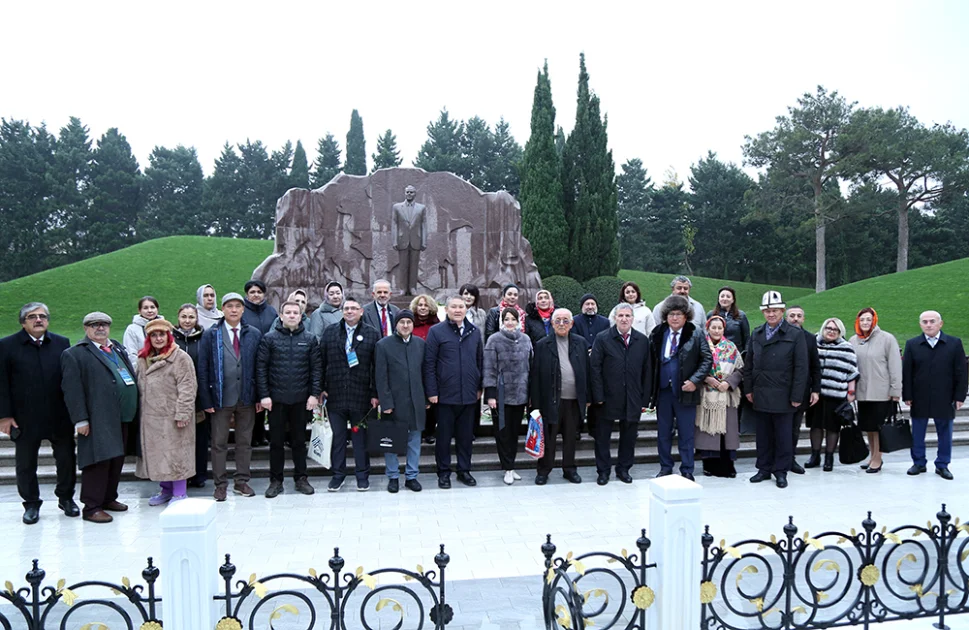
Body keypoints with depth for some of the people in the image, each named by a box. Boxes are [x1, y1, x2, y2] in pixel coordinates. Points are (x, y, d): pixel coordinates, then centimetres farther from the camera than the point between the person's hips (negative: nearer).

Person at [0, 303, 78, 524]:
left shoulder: (62, 343, 2)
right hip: (25, 418, -1)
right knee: (25, 463, 10)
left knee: (66, 460, 10)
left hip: (60, 415, 1)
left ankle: (66, 498, 27)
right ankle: (31, 504, 25)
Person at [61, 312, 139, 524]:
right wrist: (80, 420, -15)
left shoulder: (119, 349, 19)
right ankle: (91, 507, 3)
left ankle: (108, 498, 26)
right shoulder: (74, 354, -3)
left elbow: (131, 378, 21)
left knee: (117, 460, 13)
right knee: (99, 461, -6)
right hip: (99, 420, -7)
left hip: (123, 418, 7)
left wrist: (134, 412, 15)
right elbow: (72, 389, -9)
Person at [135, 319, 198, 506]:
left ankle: (180, 492, 8)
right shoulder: (143, 359, 13)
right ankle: (165, 489, 26)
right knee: (156, 453, 13)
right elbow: (139, 386, 19)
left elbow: (187, 388, -14)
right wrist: (140, 409, 13)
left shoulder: (180, 357, -9)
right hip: (151, 416, 7)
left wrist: (182, 413, -18)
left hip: (172, 416, -7)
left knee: (176, 452, -2)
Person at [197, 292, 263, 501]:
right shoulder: (210, 335, 1)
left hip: (247, 398, 2)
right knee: (219, 443, 6)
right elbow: (203, 369, -1)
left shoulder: (254, 334, 5)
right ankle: (220, 484, 17)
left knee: (245, 442, 10)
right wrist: (206, 400, -7)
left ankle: (241, 481, 21)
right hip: (221, 397, -1)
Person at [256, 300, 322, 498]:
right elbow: (261, 368, -2)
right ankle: (276, 480, 19)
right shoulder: (269, 338, 0)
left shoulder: (310, 339, 3)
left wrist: (314, 394, -5)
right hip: (276, 398, -1)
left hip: (301, 399, 1)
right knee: (276, 441, 8)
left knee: (299, 440, 10)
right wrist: (263, 395, -8)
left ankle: (301, 478, 21)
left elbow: (316, 368, 2)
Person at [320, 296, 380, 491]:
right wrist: (321, 389, 0)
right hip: (335, 395, 2)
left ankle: (362, 475, 19)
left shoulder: (372, 334, 0)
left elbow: (377, 366, -2)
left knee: (361, 437, 7)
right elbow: (322, 362, 6)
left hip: (361, 396, -2)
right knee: (337, 437, 9)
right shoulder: (330, 332, 7)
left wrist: (375, 393, -6)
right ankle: (338, 474, 21)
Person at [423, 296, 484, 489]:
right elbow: (429, 363, -5)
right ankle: (444, 472, 19)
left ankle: (464, 470, 25)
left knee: (465, 435, 12)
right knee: (444, 435, 7)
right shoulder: (436, 331, -4)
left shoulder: (474, 331, 8)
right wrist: (431, 392, -9)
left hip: (469, 394, 3)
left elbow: (480, 360, 13)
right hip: (445, 394, -3)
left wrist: (480, 387, 10)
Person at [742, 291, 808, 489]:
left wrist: (796, 396, -9)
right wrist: (748, 389, 7)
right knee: (763, 435, 12)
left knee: (783, 435, 5)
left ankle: (781, 471, 17)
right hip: (760, 396, 4)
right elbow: (748, 363, 13)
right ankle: (764, 469, 23)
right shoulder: (756, 334, 10)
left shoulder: (795, 335, -4)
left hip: (782, 396, -4)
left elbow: (801, 367, -6)